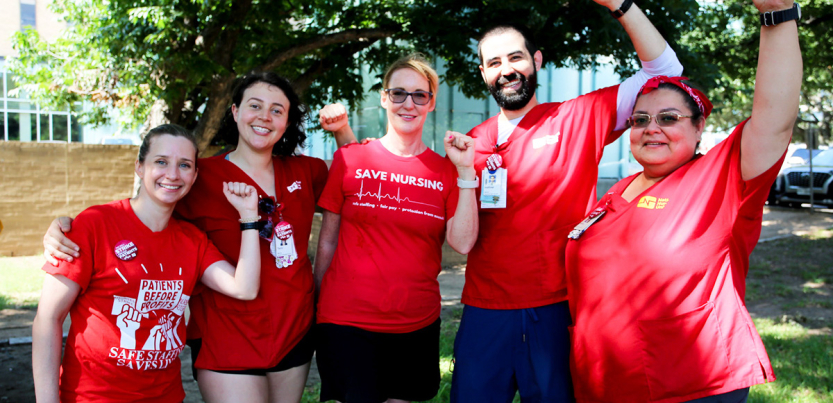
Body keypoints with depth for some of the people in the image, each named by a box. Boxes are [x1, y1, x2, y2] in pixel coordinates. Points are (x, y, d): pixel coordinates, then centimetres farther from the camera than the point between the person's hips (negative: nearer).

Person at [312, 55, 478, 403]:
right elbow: (327, 241, 4)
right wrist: (317, 305, 6)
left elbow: (462, 242, -8)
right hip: (346, 323, -2)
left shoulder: (446, 171, 3)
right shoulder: (348, 159, 0)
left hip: (418, 325, 2)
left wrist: (466, 172, -12)